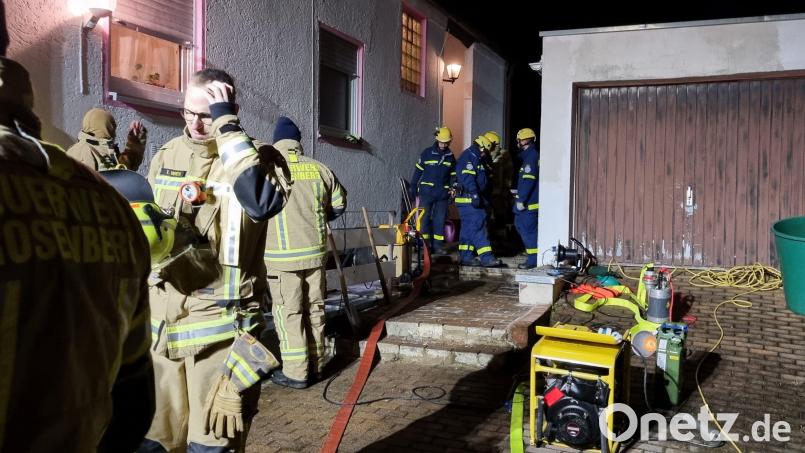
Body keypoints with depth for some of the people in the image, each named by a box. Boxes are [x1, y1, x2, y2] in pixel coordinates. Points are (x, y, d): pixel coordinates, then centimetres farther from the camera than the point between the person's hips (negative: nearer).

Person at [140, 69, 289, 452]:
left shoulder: (257, 157, -10)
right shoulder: (168, 154, 8)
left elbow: (263, 203, -34)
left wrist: (227, 128, -27)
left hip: (219, 324, -5)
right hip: (160, 321, 6)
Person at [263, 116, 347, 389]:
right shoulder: (317, 168, 1)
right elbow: (339, 204, 10)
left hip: (283, 255, -4)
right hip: (316, 251, 4)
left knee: (288, 312, 4)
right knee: (314, 308, 15)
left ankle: (296, 372, 8)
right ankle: (316, 363, 26)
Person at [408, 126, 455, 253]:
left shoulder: (450, 157, 7)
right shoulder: (427, 153, -3)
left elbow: (453, 176, 14)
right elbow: (418, 171, 2)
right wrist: (413, 189, 1)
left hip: (442, 194, 3)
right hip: (426, 192, -3)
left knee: (440, 219, 6)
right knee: (425, 218, -3)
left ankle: (438, 245, 13)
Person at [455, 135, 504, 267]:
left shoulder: (475, 158, 22)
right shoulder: (469, 157, -11)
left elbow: (481, 180, 27)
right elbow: (467, 178, -23)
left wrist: (482, 197, 26)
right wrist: (475, 195, -29)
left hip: (470, 199, 11)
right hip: (469, 199, -11)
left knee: (468, 228, 10)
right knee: (478, 226, -13)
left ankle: (466, 257, 14)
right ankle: (486, 257, -15)